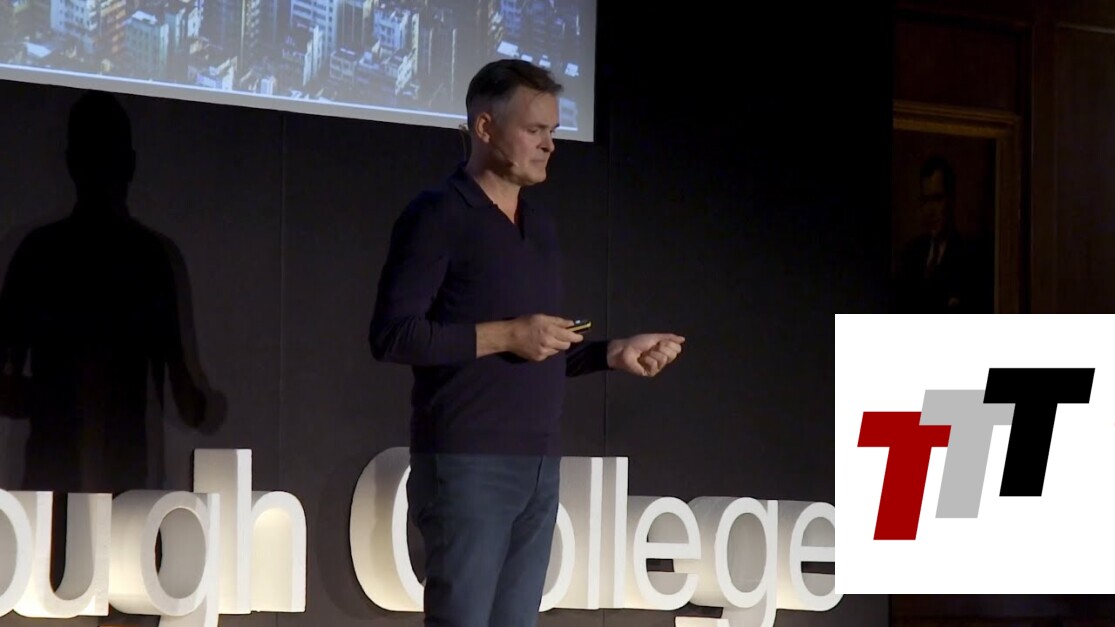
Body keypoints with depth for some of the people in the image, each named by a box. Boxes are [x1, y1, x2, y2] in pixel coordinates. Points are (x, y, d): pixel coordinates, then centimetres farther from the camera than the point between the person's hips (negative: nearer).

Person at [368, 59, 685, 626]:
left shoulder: (541, 226, 18)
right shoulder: (437, 217, -6)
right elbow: (392, 335, -14)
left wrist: (615, 353, 7)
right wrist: (504, 335, -17)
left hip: (540, 467, 7)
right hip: (466, 465, -7)